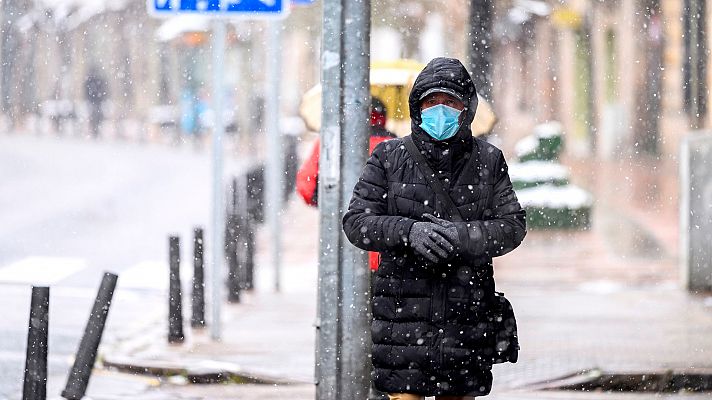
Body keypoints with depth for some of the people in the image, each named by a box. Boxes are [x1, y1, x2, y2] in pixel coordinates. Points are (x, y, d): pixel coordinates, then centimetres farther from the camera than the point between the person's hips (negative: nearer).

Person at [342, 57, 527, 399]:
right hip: (403, 305, -2)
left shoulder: (488, 161, 7)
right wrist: (408, 232, -18)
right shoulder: (389, 157, 3)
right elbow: (356, 222, 0)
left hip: (466, 312, 2)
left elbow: (513, 226, 3)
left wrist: (463, 237, -16)